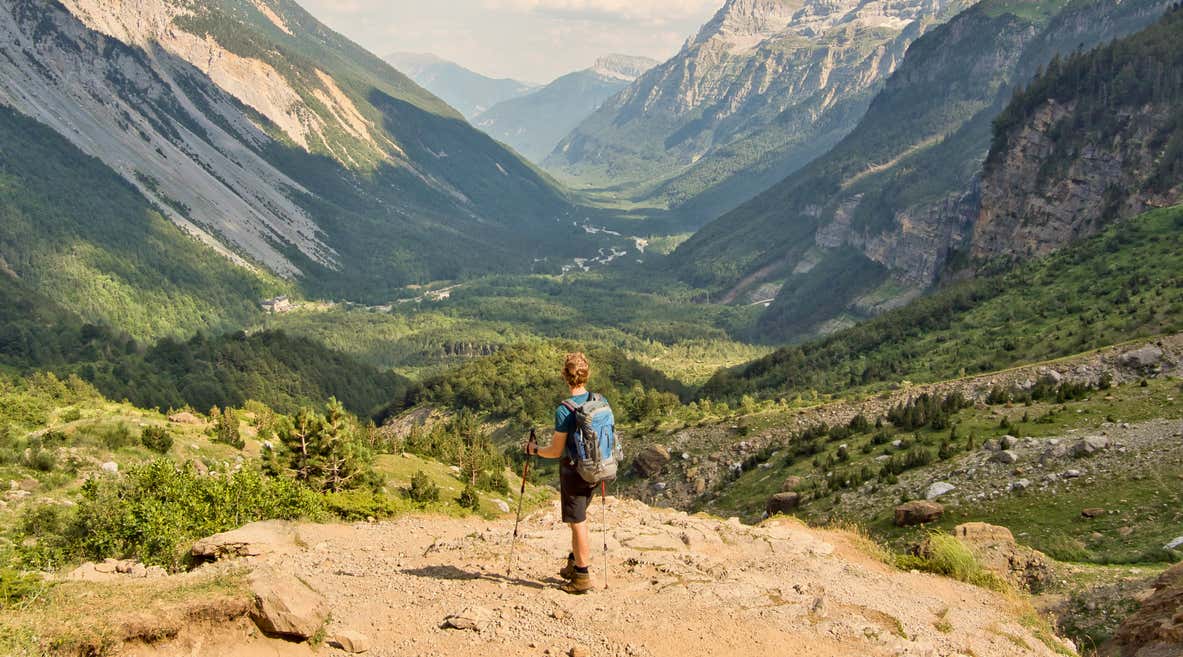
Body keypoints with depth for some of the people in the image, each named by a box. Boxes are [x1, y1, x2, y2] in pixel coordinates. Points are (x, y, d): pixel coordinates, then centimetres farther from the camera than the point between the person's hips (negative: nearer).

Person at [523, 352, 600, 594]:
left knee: (578, 523, 4)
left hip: (574, 471, -7)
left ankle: (583, 576, 13)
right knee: (579, 518, 23)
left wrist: (534, 450, 2)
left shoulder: (564, 410, -22)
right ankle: (574, 564, 33)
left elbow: (556, 451, -17)